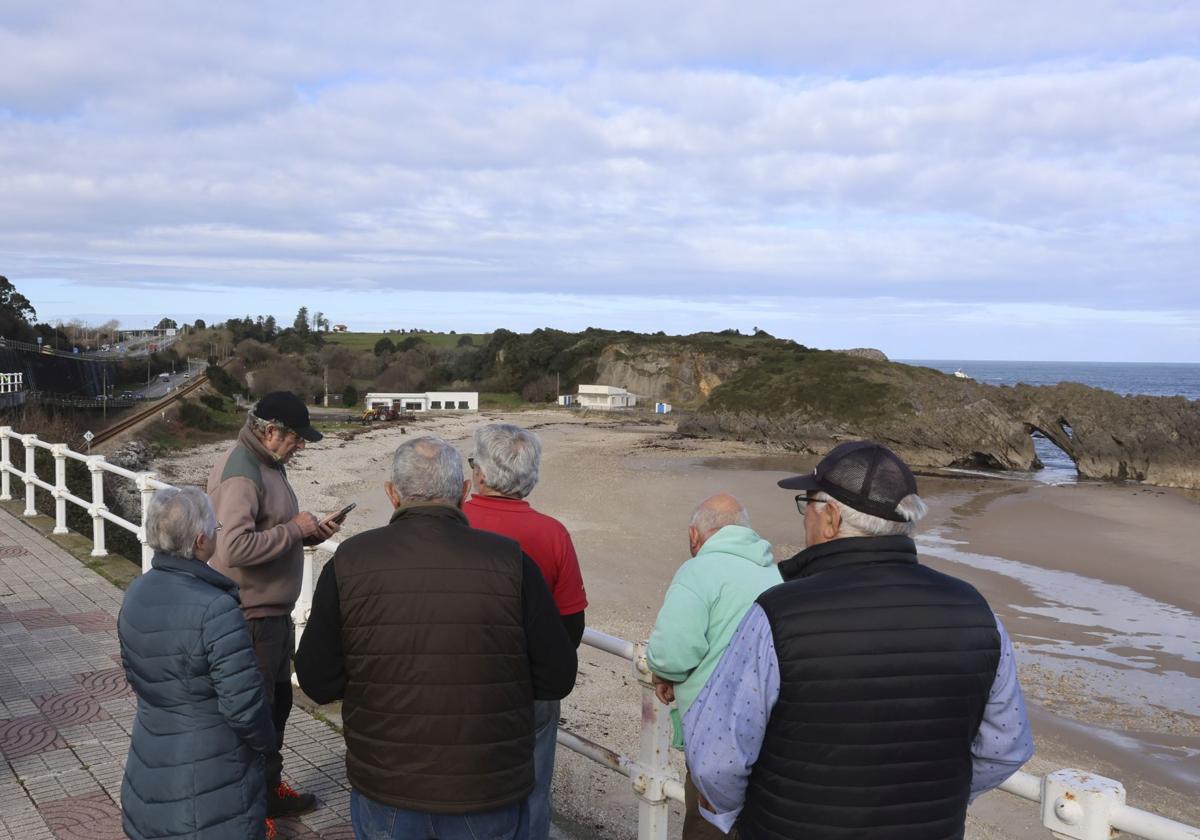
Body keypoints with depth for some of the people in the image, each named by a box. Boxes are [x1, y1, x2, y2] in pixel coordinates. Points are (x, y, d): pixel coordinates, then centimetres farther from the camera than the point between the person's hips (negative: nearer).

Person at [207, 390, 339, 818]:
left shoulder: (268, 463, 9)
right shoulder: (240, 474, -22)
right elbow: (235, 547, -33)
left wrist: (307, 532, 1)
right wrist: (295, 529, -23)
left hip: (274, 610, 10)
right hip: (251, 615, -10)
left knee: (278, 700, 21)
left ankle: (269, 786, 38)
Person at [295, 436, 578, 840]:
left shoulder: (348, 562, -11)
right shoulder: (510, 561, -14)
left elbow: (317, 682, -5)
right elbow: (556, 680, -9)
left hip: (383, 793, 1)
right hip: (490, 795, -1)